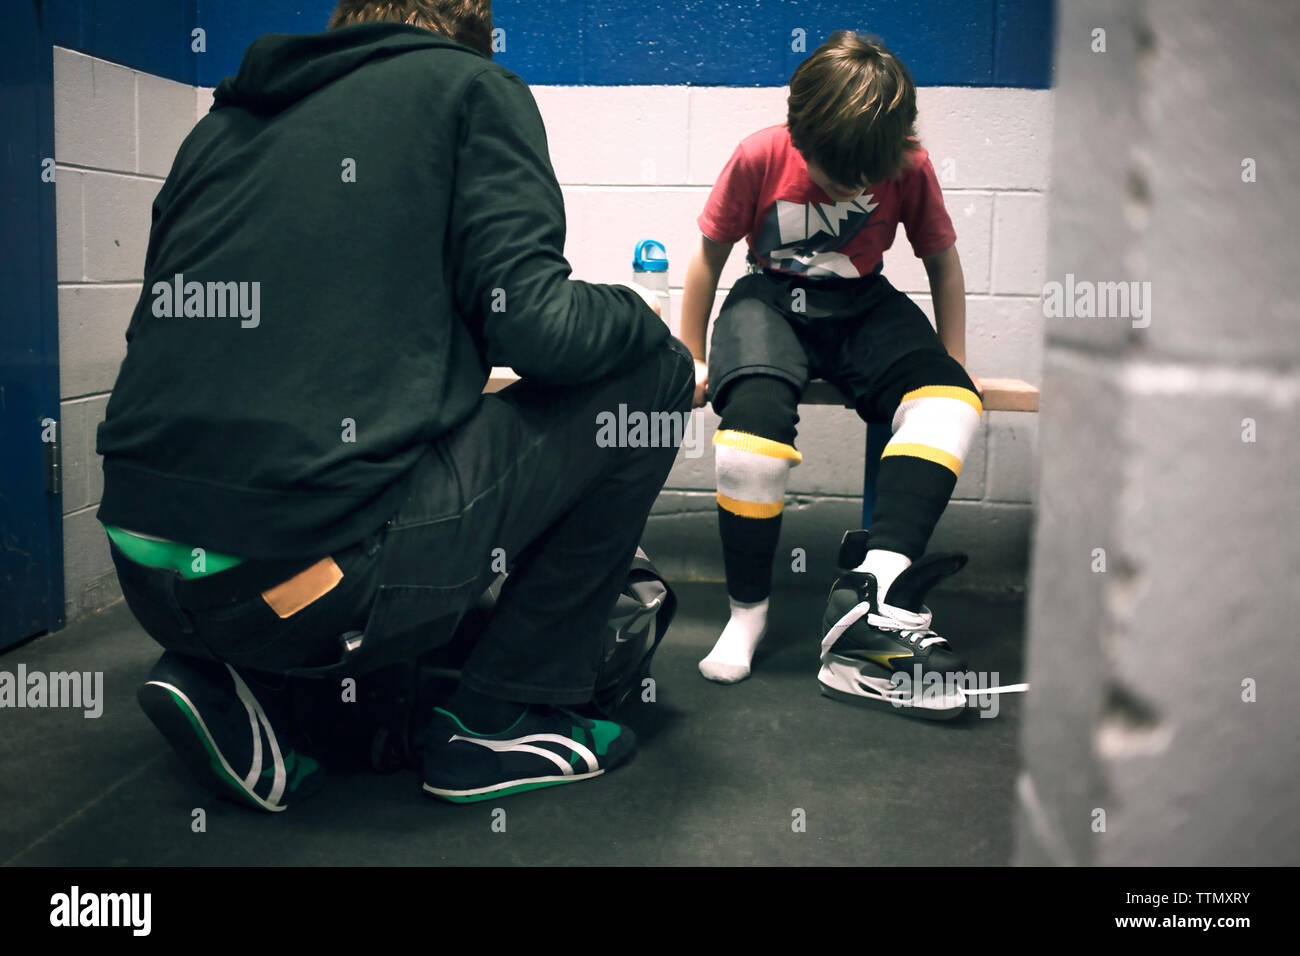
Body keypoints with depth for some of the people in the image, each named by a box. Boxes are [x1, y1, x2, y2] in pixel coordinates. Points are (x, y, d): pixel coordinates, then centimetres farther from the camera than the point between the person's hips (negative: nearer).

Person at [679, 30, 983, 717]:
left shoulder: (910, 169, -8)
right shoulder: (760, 158, -13)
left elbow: (942, 262, 7)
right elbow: (708, 259, 0)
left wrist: (953, 368, 5)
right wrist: (692, 360, 4)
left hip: (865, 305, 2)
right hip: (770, 299, -2)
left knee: (950, 404, -29)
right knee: (752, 420, -35)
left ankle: (873, 584, -38)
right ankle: (747, 611, -16)